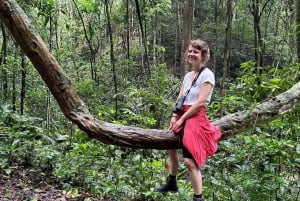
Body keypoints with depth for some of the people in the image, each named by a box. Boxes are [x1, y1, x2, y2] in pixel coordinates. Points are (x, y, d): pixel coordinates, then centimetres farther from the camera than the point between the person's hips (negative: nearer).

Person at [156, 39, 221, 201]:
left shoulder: (207, 75, -9)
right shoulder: (187, 75, 15)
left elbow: (200, 102, -17)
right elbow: (180, 99, 12)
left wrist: (181, 119, -15)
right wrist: (174, 117, -4)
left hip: (196, 118, -9)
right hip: (182, 117, 9)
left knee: (190, 161, -16)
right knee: (171, 147, 23)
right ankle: (171, 183, 43)